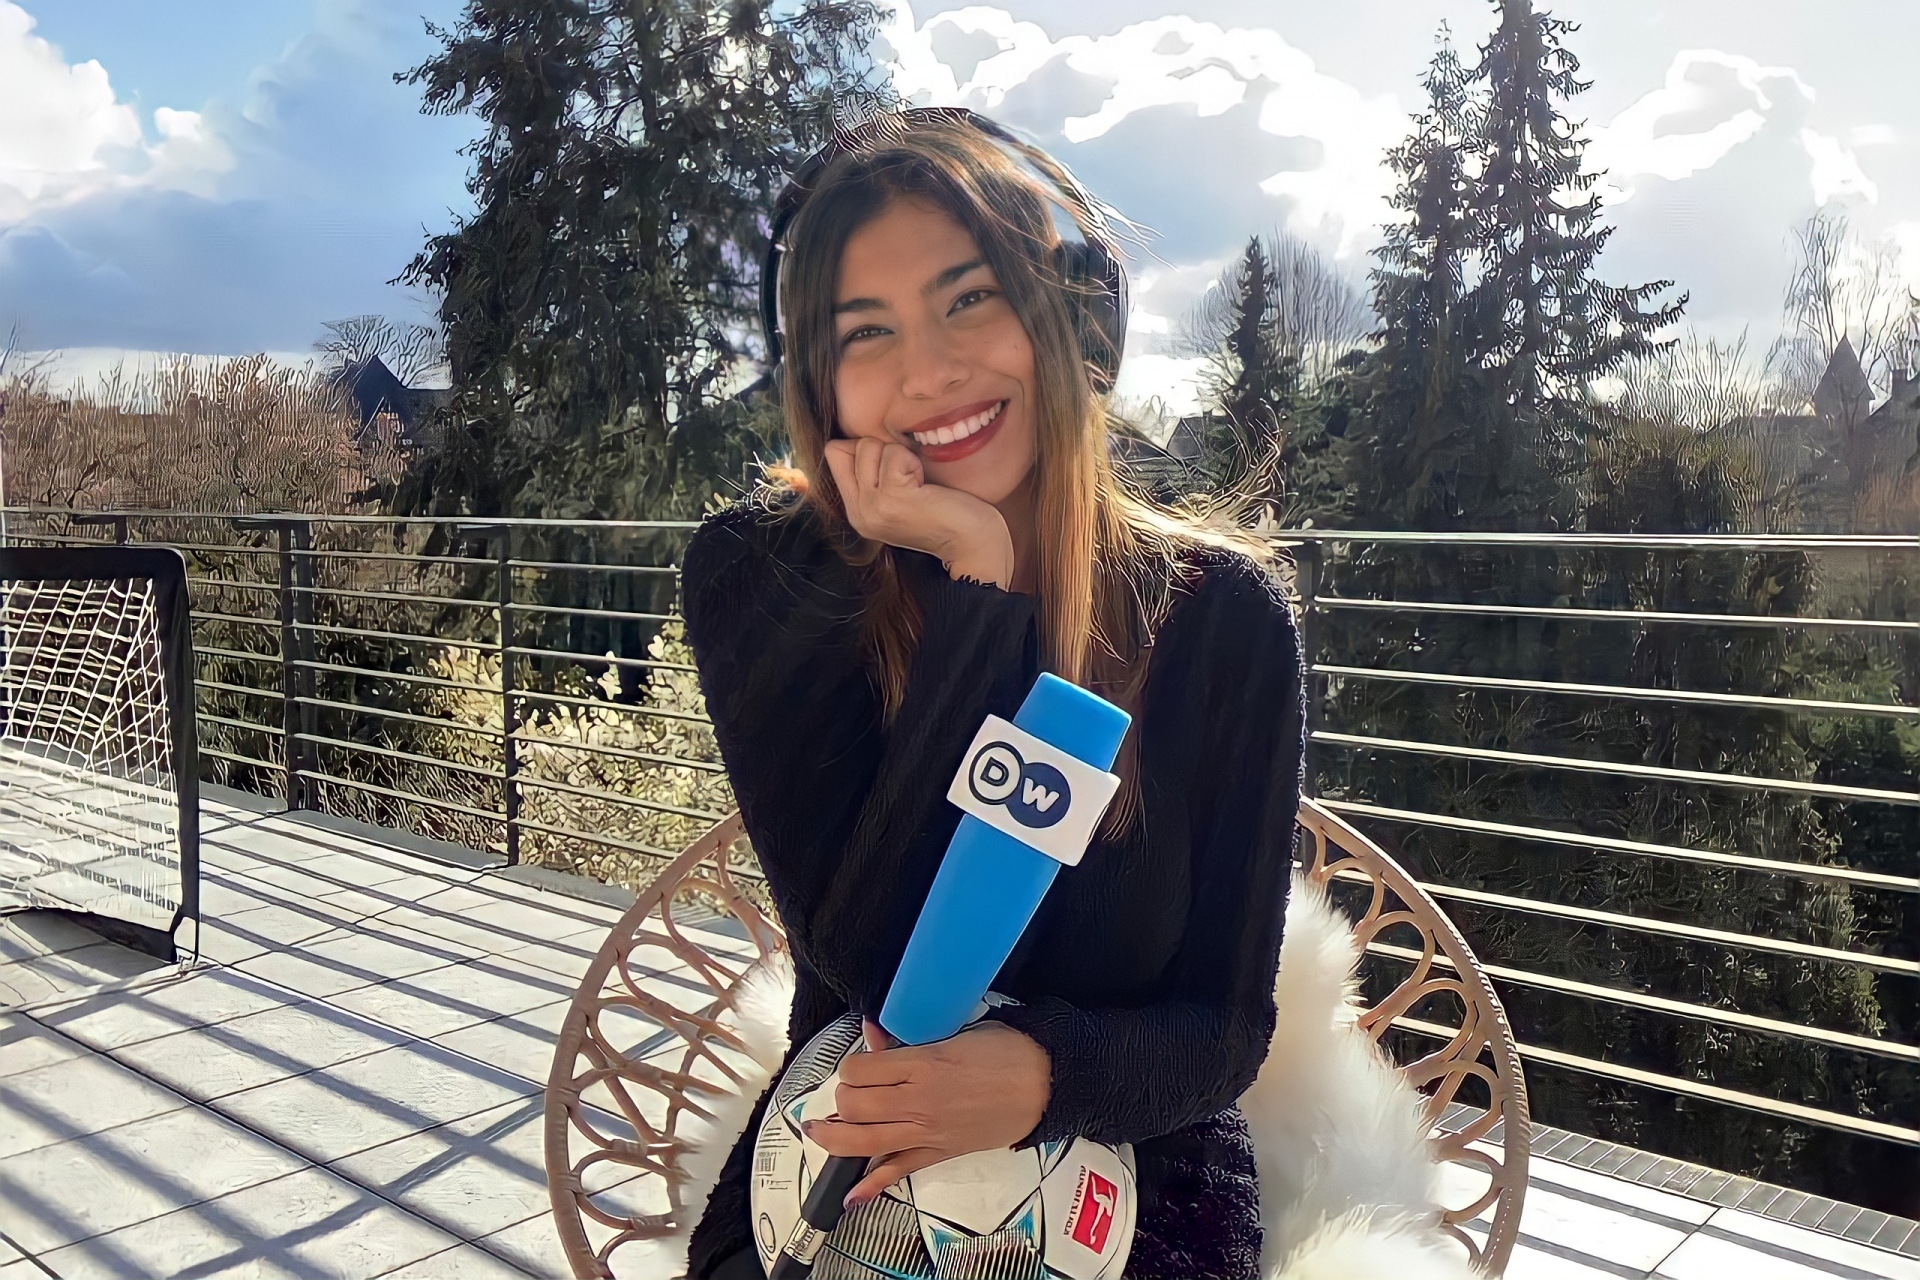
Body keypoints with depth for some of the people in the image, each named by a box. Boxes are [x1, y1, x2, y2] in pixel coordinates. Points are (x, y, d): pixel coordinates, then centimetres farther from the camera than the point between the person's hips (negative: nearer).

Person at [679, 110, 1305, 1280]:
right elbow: (874, 961, -21)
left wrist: (1043, 1075, -28)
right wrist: (980, 575, -25)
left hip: (1140, 1183, 1)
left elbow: (1227, 1025, -7)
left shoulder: (1222, 613, -10)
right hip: (847, 1172, 0)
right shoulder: (758, 577, -12)